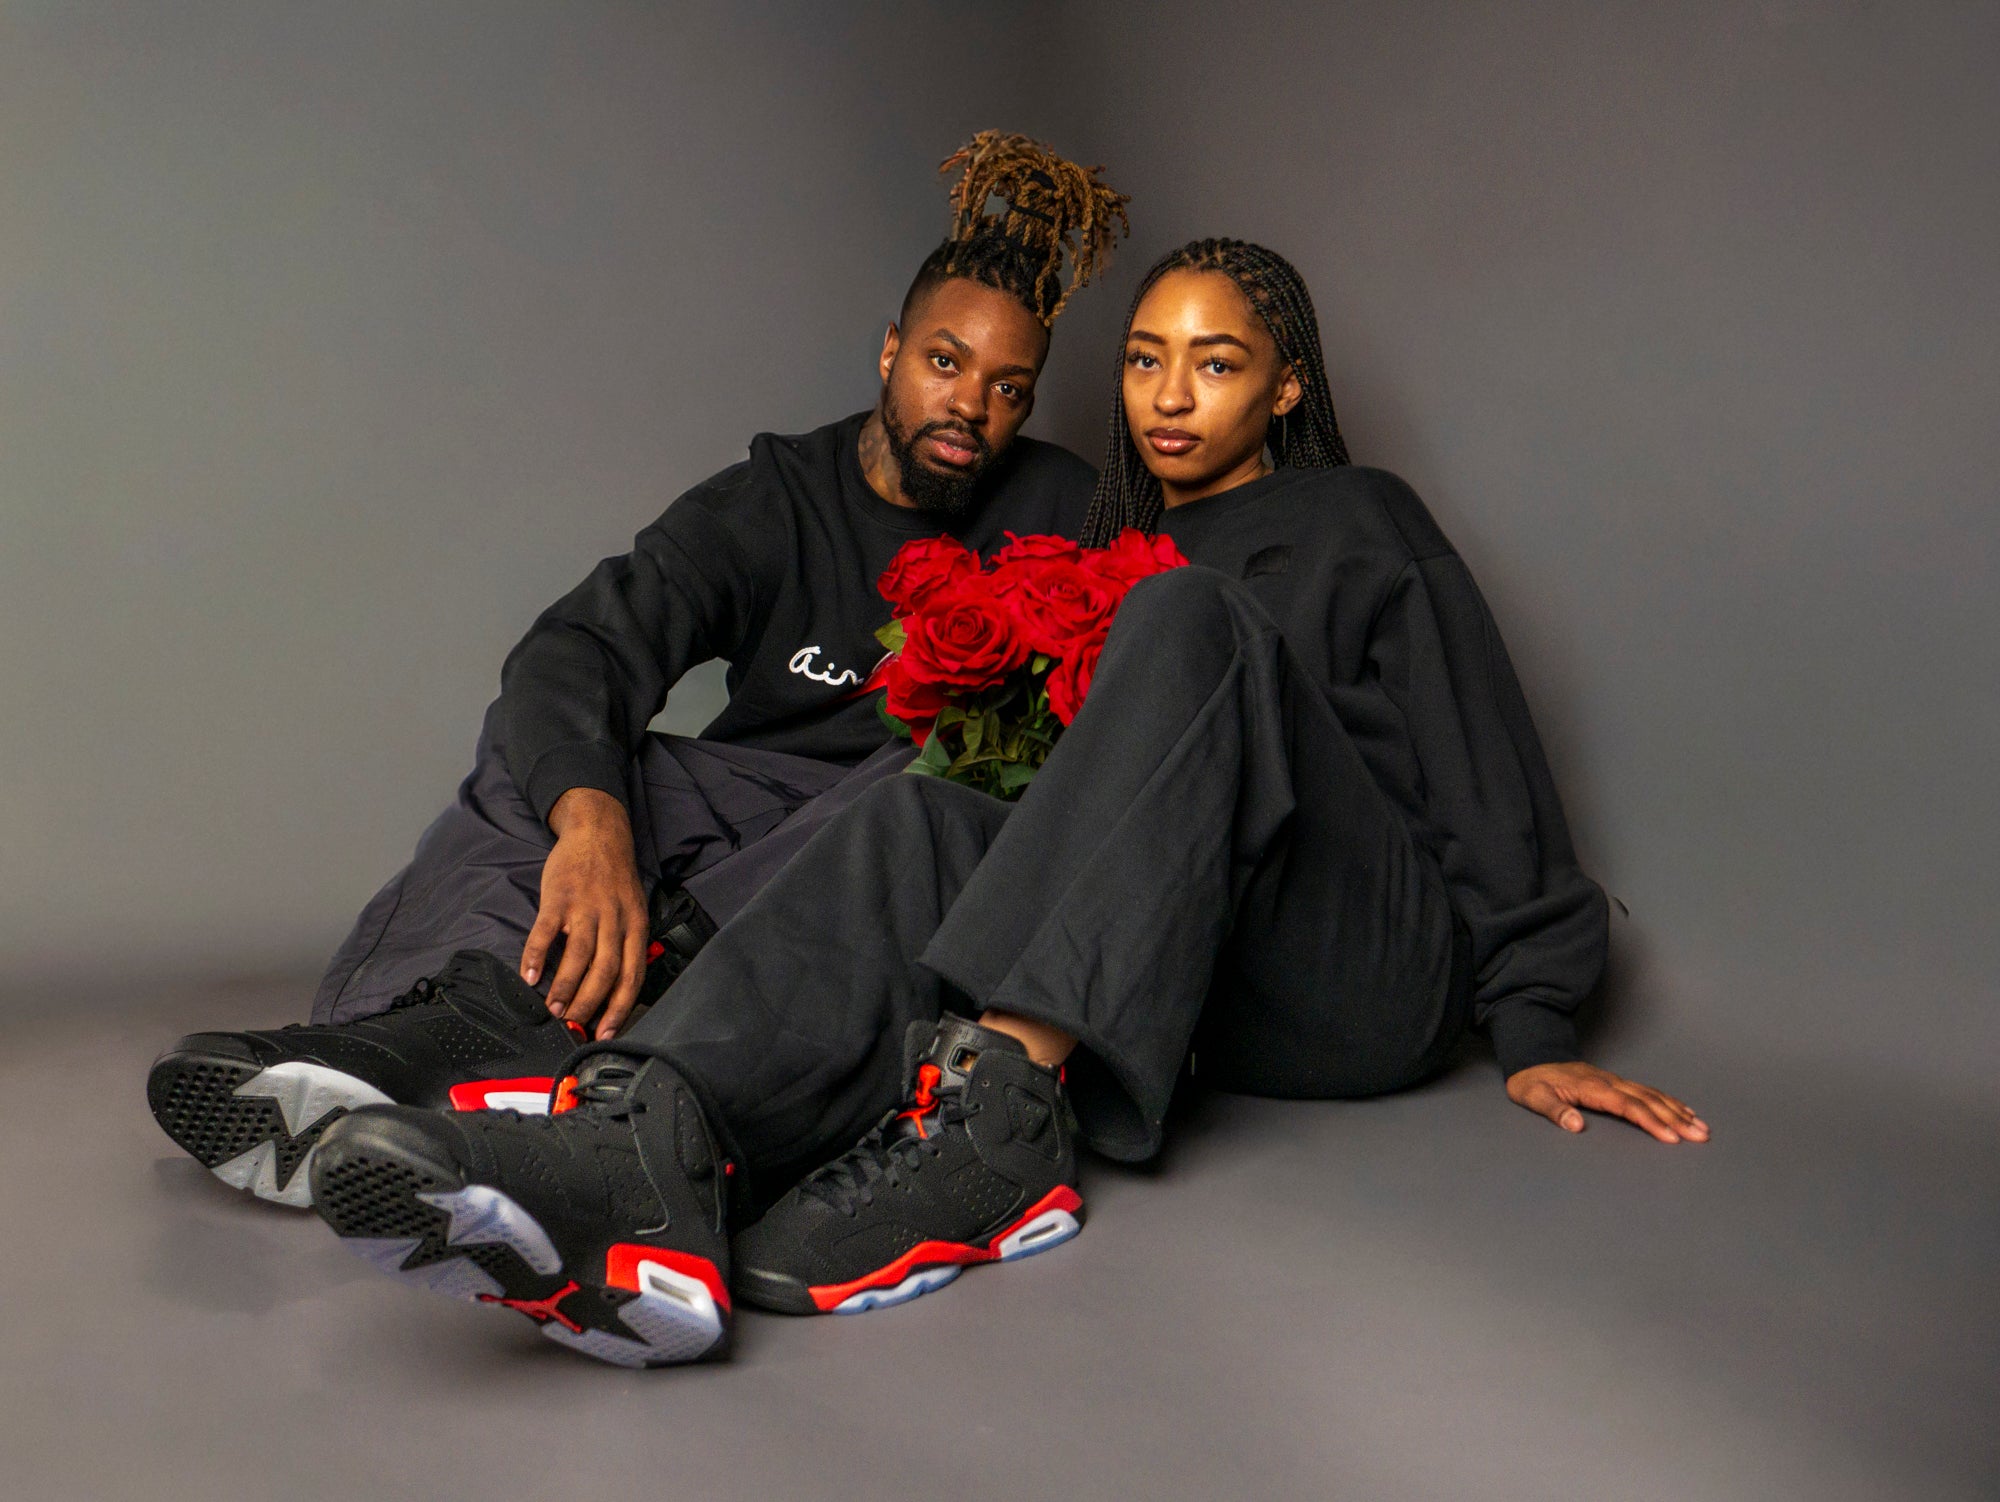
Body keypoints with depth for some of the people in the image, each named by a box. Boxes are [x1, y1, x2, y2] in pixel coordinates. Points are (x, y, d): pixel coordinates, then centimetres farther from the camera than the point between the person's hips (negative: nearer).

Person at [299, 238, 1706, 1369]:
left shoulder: (1363, 525, 13)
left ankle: (1002, 1107, -44)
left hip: (1378, 980, -3)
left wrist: (1537, 1028, -6)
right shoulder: (1116, 549, 26)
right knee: (919, 818, -25)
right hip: (1190, 996, 4)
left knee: (1186, 617, -27)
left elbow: (1490, 789, 6)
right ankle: (653, 1149, -54)